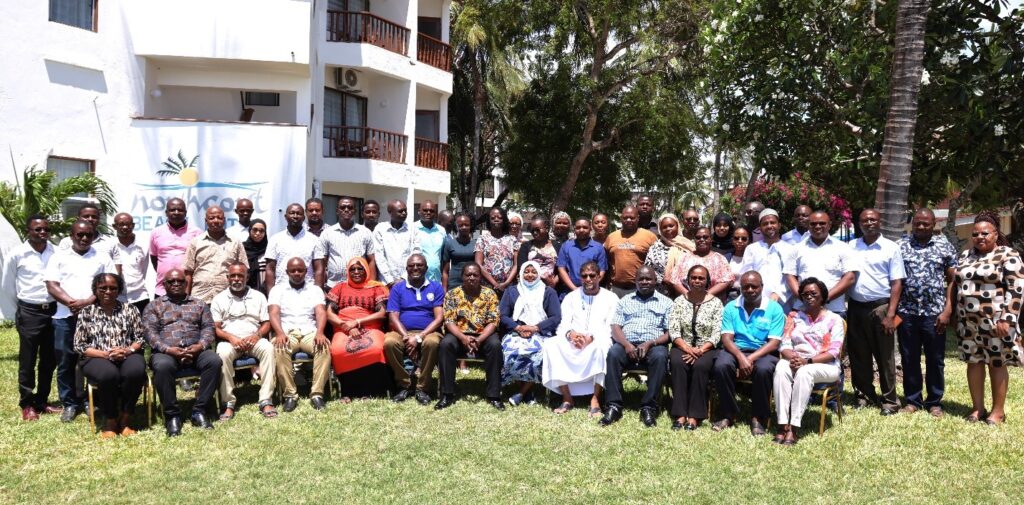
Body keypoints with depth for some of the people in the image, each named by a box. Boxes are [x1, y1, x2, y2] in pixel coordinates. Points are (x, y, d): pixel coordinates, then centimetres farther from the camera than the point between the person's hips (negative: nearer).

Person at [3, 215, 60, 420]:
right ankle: (27, 404, 16)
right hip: (29, 312, -3)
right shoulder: (17, 254, -6)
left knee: (49, 359, 10)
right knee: (27, 360, 4)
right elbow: (8, 284, 5)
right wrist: (27, 296, 8)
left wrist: (51, 298, 5)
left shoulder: (56, 252, -2)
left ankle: (42, 400, 24)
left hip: (53, 310, 3)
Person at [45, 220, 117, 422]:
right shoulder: (59, 257, 10)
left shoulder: (102, 257, 10)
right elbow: (52, 286, 1)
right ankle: (70, 404, 12)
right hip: (65, 317, 1)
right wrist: (71, 303, -14)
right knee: (65, 362, 2)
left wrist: (87, 302, -12)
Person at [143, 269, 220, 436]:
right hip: (166, 352, -2)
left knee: (214, 360, -30)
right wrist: (168, 349, -17)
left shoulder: (199, 304, 21)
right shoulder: (154, 306, 15)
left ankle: (198, 411, -21)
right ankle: (172, 414, -22)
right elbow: (150, 332, 1)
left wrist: (201, 345, -12)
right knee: (162, 366, -37)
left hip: (195, 350, 2)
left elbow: (208, 327, 10)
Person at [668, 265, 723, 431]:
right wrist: (687, 348, -17)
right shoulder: (679, 301, 8)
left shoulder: (715, 302, 3)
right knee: (677, 363, -30)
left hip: (706, 349, -1)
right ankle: (680, 415, -30)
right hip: (682, 347, 1)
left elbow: (716, 334, -5)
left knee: (700, 366, -33)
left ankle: (694, 416, -27)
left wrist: (700, 350, -18)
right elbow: (673, 331, -1)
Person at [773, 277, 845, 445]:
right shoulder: (794, 317, 17)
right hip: (796, 361, 3)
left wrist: (808, 361, -19)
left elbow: (833, 352, -5)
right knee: (781, 368, -33)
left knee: (804, 372, -37)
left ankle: (793, 428, -39)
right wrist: (792, 357, -17)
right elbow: (784, 345, 7)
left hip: (825, 365, -2)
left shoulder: (834, 319, 6)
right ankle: (783, 425, -39)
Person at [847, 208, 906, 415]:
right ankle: (864, 394, 22)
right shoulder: (851, 247, 9)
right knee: (858, 356, 10)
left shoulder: (891, 248, 0)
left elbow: (897, 284, -3)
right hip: (856, 308, 3)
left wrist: (890, 314, -11)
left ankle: (889, 400, 11)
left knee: (885, 356, 2)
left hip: (880, 307, -3)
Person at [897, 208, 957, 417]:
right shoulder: (901, 245, 4)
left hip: (935, 313, -1)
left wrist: (947, 310, -6)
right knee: (909, 359, 9)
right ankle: (912, 400, 21)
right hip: (907, 312, 1)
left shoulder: (944, 246, 3)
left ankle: (934, 402, 21)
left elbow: (953, 281, 3)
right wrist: (892, 310, -3)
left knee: (935, 360, 8)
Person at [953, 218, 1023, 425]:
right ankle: (977, 407, 18)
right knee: (973, 362, 9)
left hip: (995, 321, -5)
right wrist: (955, 315, 12)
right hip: (969, 322, 5)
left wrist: (1006, 319, -19)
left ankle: (998, 410, 12)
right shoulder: (965, 256, 12)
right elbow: (956, 285, 17)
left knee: (996, 364, 3)